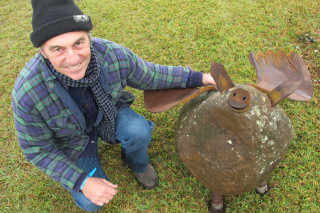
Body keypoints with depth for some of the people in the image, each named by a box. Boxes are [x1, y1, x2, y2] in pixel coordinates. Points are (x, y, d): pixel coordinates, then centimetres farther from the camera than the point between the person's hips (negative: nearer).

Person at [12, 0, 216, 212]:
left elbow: (149, 76, -10)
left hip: (107, 112, 2)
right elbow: (38, 149, -20)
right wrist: (82, 182, -28)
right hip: (73, 136, -1)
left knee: (138, 133, -30)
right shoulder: (27, 93, -37)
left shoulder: (114, 55, -32)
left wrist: (198, 78, -8)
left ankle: (136, 161, 7)